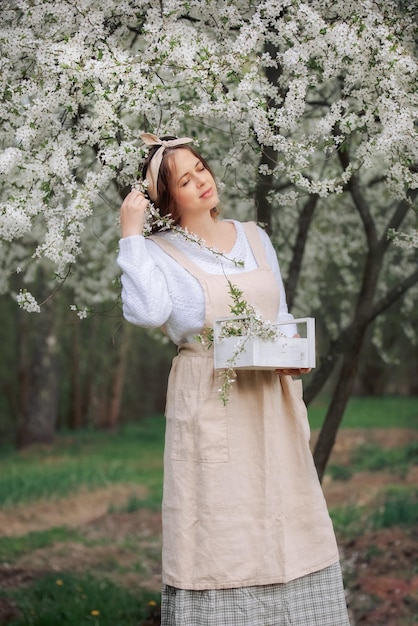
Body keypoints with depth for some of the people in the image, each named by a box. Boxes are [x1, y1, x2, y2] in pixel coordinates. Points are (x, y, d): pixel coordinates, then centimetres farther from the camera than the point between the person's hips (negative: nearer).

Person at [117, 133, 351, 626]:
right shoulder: (160, 252, -2)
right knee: (218, 523, -2)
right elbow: (147, 311, -22)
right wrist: (132, 234, -17)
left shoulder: (253, 237, 12)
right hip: (209, 405, -4)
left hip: (268, 399, 5)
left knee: (283, 518, 6)